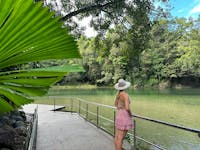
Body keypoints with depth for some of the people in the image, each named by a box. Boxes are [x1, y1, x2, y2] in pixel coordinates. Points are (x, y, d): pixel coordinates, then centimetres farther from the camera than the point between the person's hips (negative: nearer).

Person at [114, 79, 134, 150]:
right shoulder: (125, 95, -20)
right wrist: (130, 114, -8)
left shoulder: (118, 93, 6)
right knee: (120, 138, 0)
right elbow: (127, 108, -27)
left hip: (119, 115, 8)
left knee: (117, 137, 15)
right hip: (124, 117, -8)